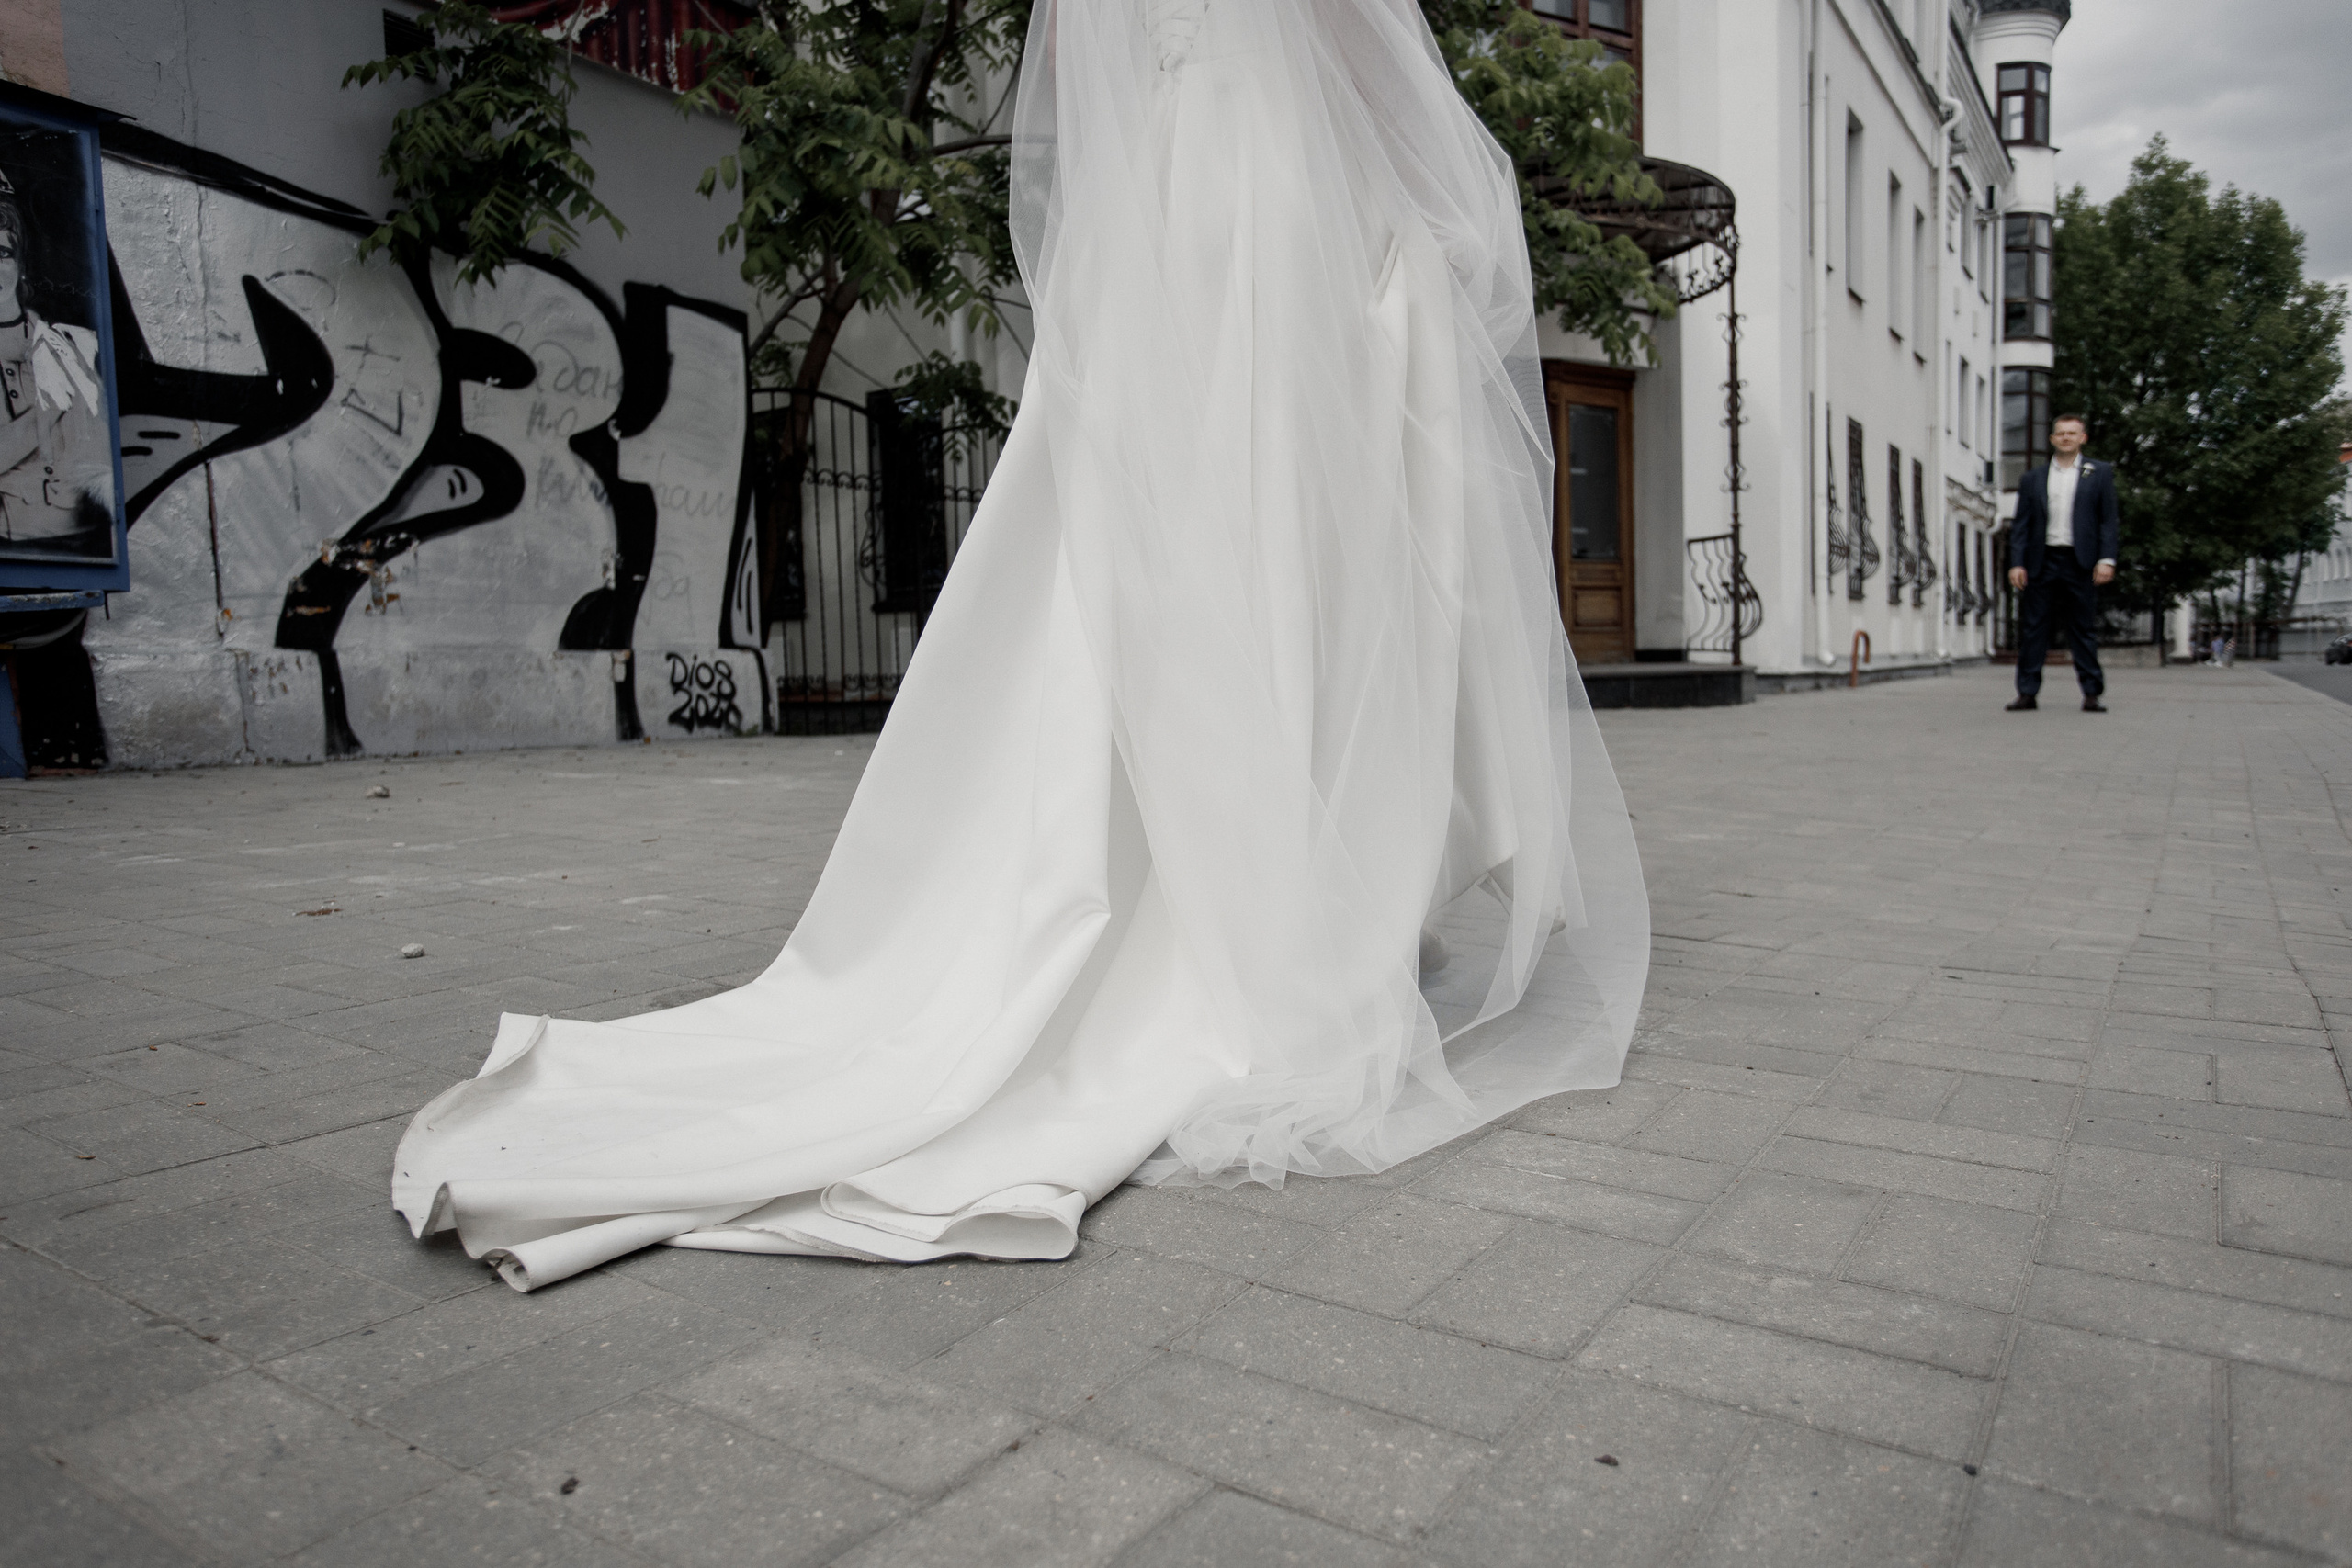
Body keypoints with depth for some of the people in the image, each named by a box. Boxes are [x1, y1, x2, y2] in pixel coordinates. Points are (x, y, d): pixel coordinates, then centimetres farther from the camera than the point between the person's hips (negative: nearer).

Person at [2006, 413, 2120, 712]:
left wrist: (2107, 559, -7)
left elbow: (2109, 519, 5)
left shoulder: (2100, 473, 10)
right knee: (2032, 628, 0)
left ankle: (2091, 693, 5)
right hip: (2042, 562, 1)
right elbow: (2021, 525, 10)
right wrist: (2017, 563, -2)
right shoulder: (2032, 479, 13)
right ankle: (2028, 693, 3)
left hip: (2080, 563, -1)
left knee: (2084, 630, 1)